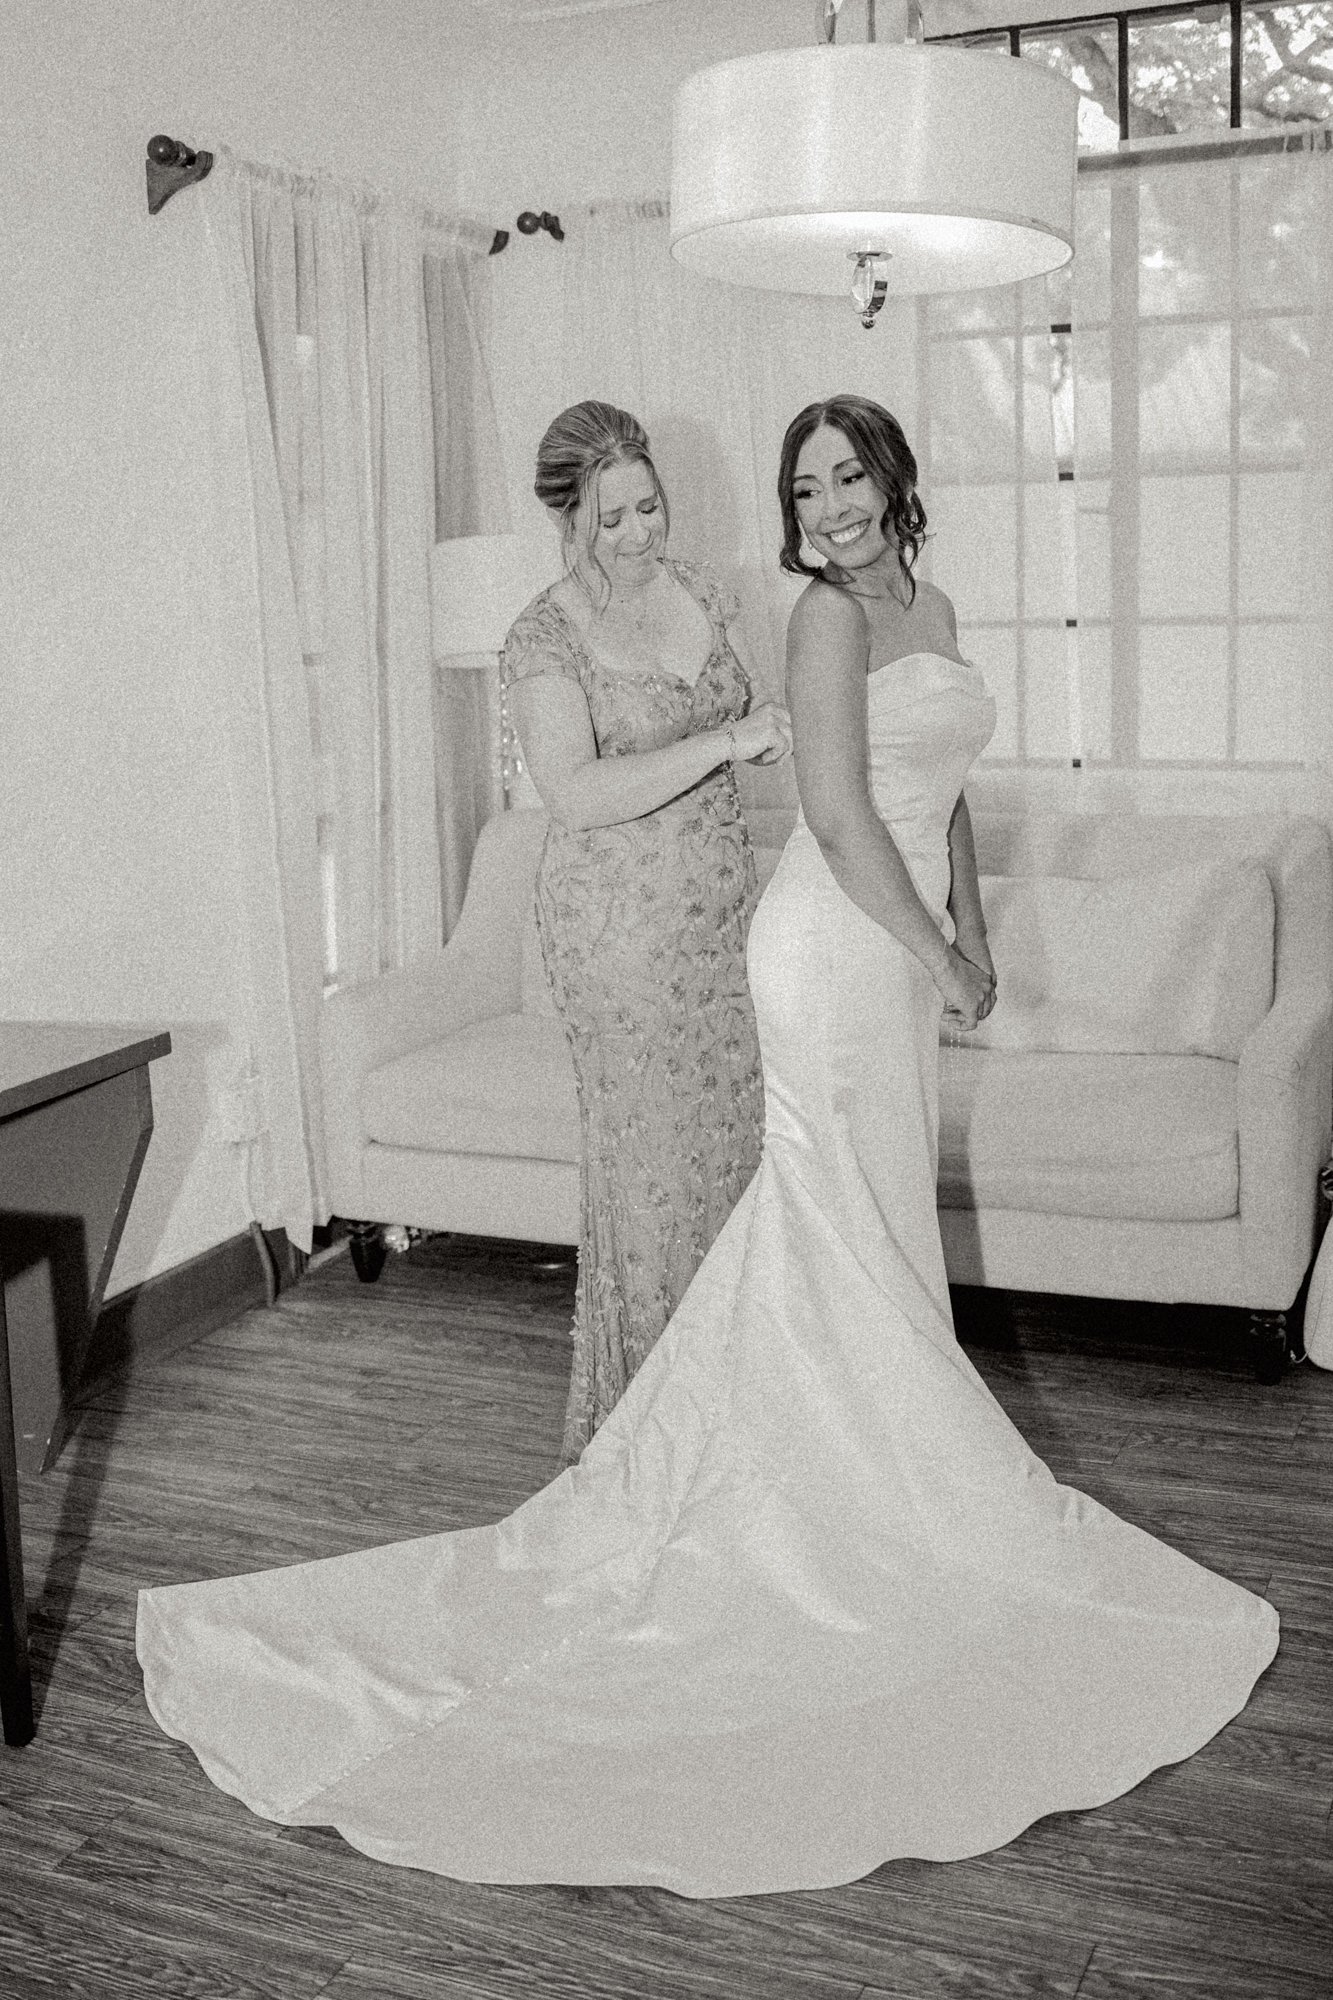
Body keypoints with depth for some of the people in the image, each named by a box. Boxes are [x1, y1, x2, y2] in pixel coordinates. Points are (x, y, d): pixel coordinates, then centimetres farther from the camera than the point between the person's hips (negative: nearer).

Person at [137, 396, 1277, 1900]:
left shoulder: (930, 610, 15)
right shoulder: (828, 614, -12)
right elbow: (840, 818, -19)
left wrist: (970, 938, 15)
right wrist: (934, 961, -15)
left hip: (896, 948, 8)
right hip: (836, 948, -8)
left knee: (843, 1240, 14)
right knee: (856, 1240, 0)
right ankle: (884, 1509, 11)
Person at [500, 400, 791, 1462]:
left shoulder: (706, 597, 7)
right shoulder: (545, 638, -11)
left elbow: (758, 732, 18)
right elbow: (577, 793, -26)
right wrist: (724, 742, -31)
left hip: (723, 907, 6)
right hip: (621, 925, -6)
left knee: (737, 1136, 9)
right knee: (649, 1156, -1)